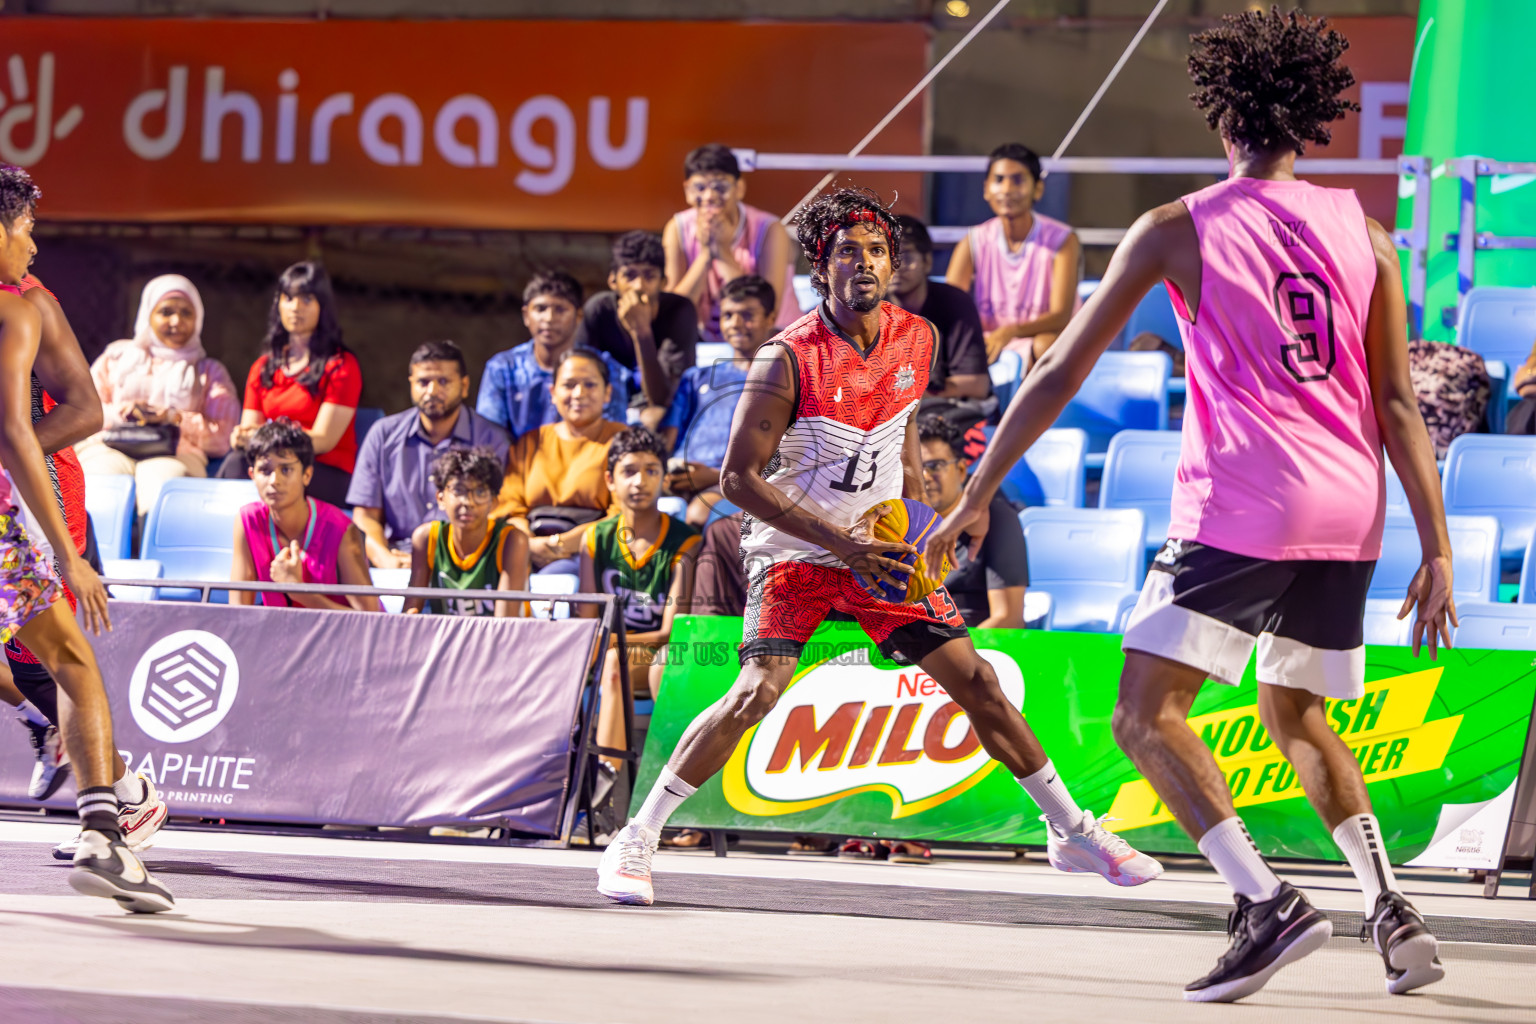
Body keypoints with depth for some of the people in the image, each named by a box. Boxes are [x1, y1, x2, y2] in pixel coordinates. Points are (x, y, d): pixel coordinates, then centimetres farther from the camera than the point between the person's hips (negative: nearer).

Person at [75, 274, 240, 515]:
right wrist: (121, 413, -3)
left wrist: (174, 418, -3)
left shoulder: (210, 371, 26)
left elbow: (222, 437, 11)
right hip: (110, 450, 1)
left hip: (176, 455, -1)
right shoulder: (117, 356, 30)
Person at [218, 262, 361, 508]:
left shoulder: (341, 365, 1)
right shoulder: (263, 367, 21)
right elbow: (249, 428, 13)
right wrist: (241, 438, -15)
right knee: (238, 460, -33)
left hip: (331, 478, -4)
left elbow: (323, 440, -8)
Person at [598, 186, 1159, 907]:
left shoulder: (917, 340, -3)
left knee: (975, 680, 1)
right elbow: (737, 477, -18)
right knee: (759, 691, -23)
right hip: (793, 550, -5)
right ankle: (635, 842, -12)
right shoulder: (789, 358, -20)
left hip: (879, 550, 5)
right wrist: (837, 541, -23)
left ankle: (1073, 833, 15)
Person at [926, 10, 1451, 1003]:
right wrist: (1437, 550, 7)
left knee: (1147, 714, -3)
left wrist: (977, 497, 11)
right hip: (1350, 513, 5)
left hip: (1241, 508, -5)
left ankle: (1270, 904, -20)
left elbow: (1060, 374, 3)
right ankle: (1392, 910, 12)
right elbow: (1398, 403, 4)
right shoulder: (1362, 230, 7)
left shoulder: (1178, 229, 0)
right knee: (1297, 717, 24)